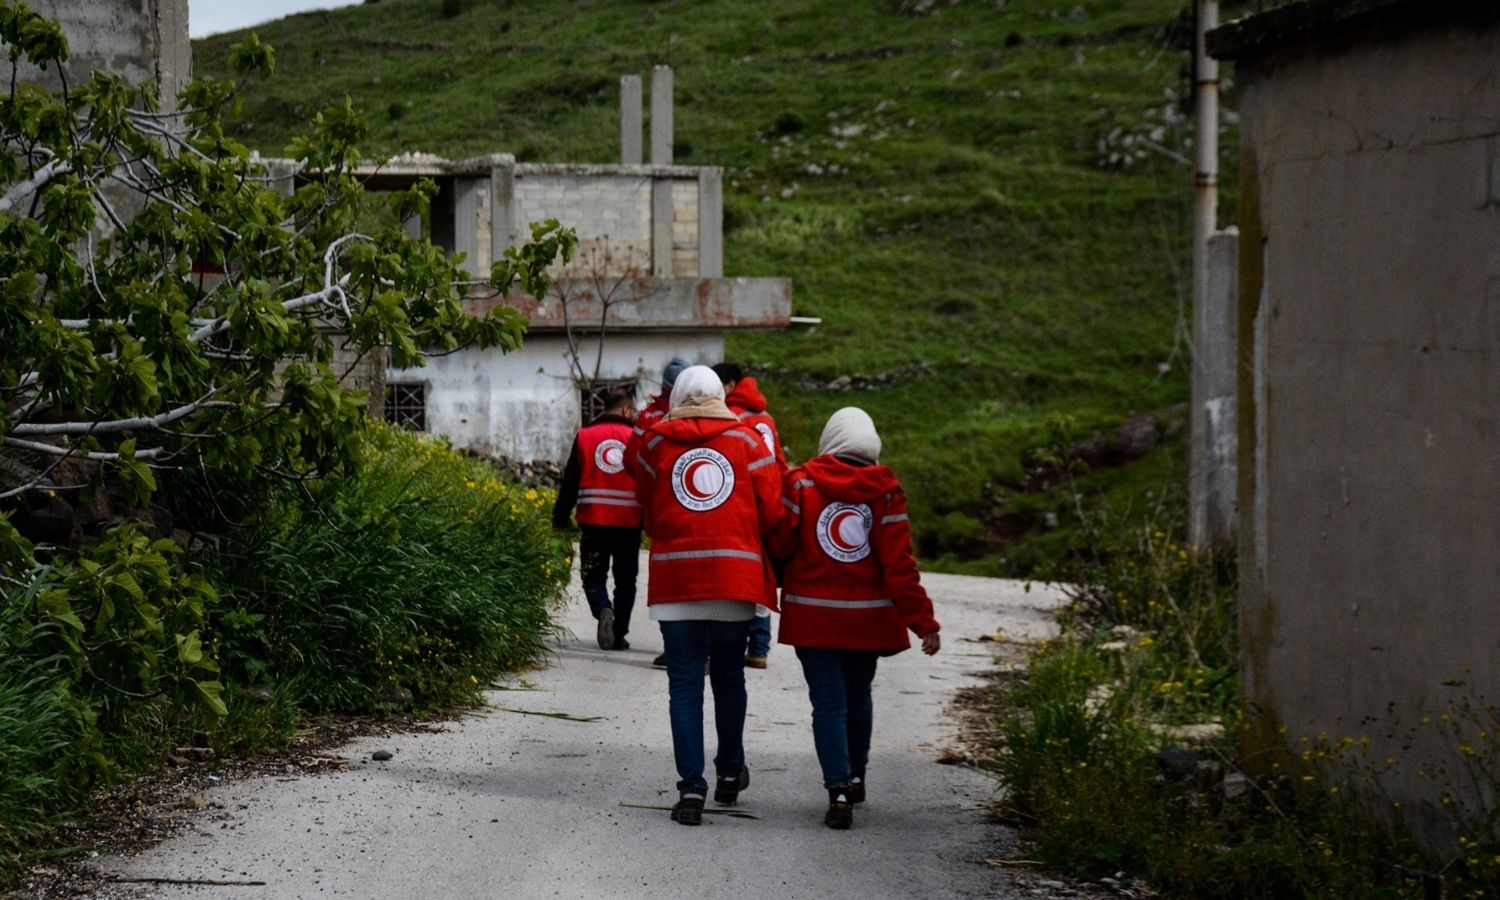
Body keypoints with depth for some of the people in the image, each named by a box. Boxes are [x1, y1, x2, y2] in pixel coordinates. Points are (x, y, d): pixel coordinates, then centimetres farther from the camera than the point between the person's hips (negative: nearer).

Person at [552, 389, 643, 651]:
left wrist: (560, 519, 10)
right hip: (629, 521, 0)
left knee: (594, 576, 9)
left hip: (593, 521, 0)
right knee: (625, 580, 11)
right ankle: (619, 633, 9)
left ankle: (603, 610, -20)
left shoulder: (585, 437, 3)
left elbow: (570, 483, 4)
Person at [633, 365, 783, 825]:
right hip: (735, 577, 1)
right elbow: (771, 510, 1)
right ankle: (730, 772, 29)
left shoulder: (655, 443, 6)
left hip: (674, 577, 0)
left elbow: (646, 513, 11)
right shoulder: (747, 441, 4)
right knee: (728, 676, 16)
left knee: (684, 683, 0)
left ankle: (691, 788, -8)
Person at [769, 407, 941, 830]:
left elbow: (779, 542, -7)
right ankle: (855, 776, 36)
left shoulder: (800, 483, -8)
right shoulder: (886, 491, -5)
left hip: (813, 615, -2)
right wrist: (923, 622, -6)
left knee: (829, 702, 0)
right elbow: (899, 564, -9)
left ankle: (839, 790, -12)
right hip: (868, 618, 2)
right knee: (858, 697, 21)